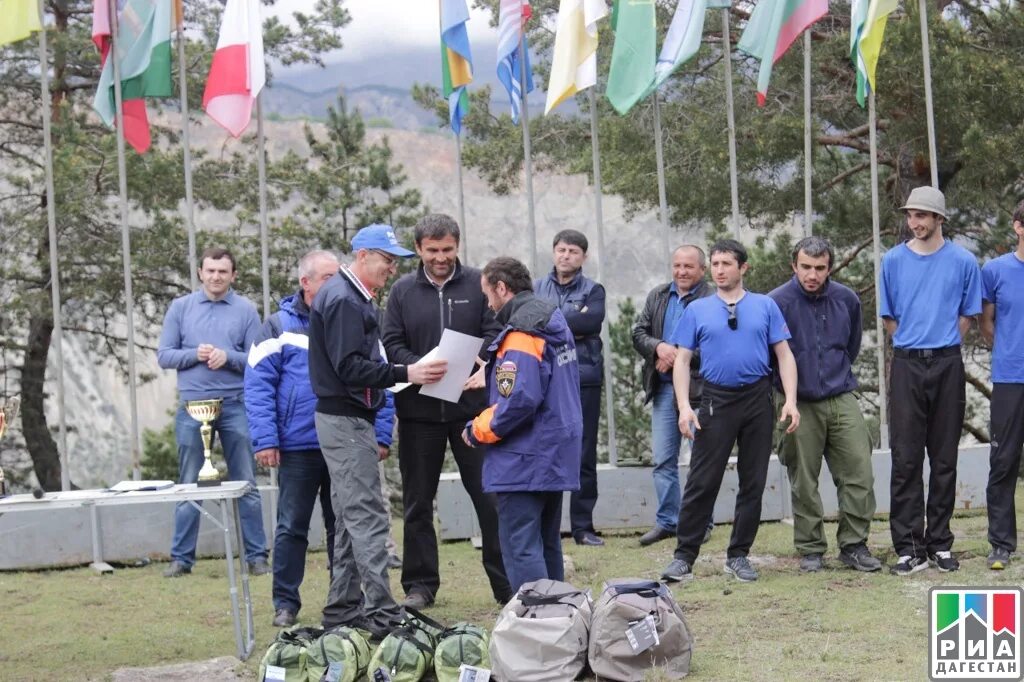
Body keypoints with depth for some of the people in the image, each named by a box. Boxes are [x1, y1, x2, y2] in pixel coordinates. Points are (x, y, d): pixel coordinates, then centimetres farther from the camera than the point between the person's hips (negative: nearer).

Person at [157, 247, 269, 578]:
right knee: (189, 486, 4)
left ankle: (256, 555, 7)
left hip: (236, 405, -1)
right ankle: (181, 557, 9)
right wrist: (195, 355, -13)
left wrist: (228, 357, -17)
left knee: (245, 485, 2)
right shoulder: (180, 308, 6)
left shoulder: (246, 310, 3)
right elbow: (164, 355, 3)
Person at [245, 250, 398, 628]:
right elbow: (258, 385, -4)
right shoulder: (280, 327, -1)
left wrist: (381, 435, -1)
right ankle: (285, 603, 11)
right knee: (292, 527, 3)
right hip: (298, 447, -2)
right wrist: (265, 440, -11)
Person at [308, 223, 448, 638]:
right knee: (367, 516, -13)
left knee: (350, 518, 13)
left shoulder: (355, 298, 17)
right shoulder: (342, 299, -16)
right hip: (344, 421, -11)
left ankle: (343, 609, 18)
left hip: (349, 420, 11)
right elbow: (349, 367, -23)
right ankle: (380, 614, -15)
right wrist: (407, 374, -26)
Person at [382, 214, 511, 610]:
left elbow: (496, 333, -2)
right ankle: (420, 584, 17)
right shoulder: (403, 291, 6)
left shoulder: (478, 285, 2)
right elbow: (391, 343, 2)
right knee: (418, 502, 8)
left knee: (490, 496, 1)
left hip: (472, 407, -2)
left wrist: (483, 368, -21)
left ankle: (506, 582, 8)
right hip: (419, 410, 2)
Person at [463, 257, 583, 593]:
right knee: (547, 545, 18)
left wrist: (478, 430, -13)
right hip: (557, 456, 10)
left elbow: (519, 400, -26)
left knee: (520, 548, -9)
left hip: (525, 463, -10)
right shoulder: (555, 323, 12)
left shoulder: (521, 336, -18)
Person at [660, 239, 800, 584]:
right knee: (702, 481, -5)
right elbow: (682, 361, 6)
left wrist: (791, 400, -6)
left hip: (758, 400, 1)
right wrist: (684, 407, -7)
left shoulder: (765, 306, 7)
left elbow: (784, 354, 6)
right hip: (716, 400, -1)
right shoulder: (697, 310, 7)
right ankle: (683, 557, -2)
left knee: (753, 482, 5)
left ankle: (738, 555, 14)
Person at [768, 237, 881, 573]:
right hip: (799, 404, -3)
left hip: (842, 401, 3)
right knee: (804, 482, 3)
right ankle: (811, 550, 14)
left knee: (859, 474, -2)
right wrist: (785, 387, 5)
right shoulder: (777, 303, -11)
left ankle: (854, 545, 8)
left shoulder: (846, 299, 2)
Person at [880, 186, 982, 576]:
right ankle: (909, 546, -1)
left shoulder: (962, 262, 1)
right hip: (907, 367, 1)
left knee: (944, 459, 5)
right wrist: (913, 343, 9)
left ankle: (940, 543, 11)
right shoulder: (894, 261, 5)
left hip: (947, 366, 0)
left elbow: (968, 315, 8)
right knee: (905, 459, -3)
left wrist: (942, 343, 4)